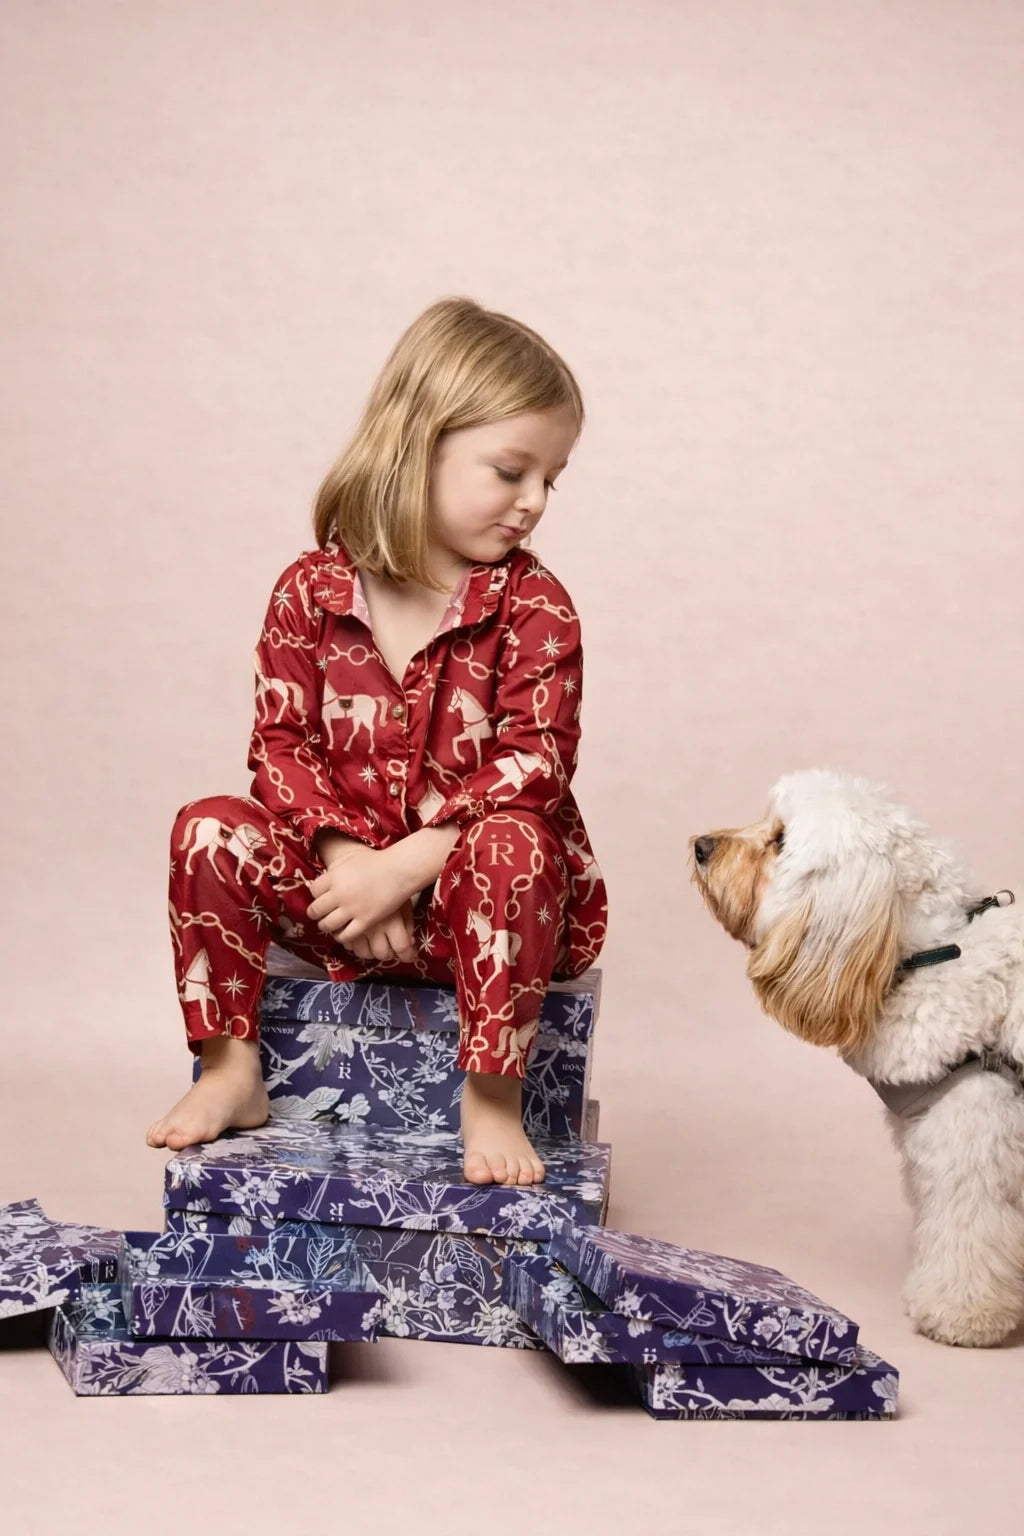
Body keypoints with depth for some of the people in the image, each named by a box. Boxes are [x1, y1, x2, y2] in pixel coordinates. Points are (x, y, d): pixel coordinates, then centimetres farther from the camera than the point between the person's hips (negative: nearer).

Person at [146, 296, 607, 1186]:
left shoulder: (533, 606, -8)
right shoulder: (312, 591, -3)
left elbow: (535, 760, -17)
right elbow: (281, 744, -2)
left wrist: (404, 867, -24)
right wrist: (344, 857, -20)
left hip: (474, 887, -2)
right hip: (344, 879, 3)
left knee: (513, 842, -34)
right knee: (210, 829, -16)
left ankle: (492, 1100, -22)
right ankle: (232, 1071, -2)